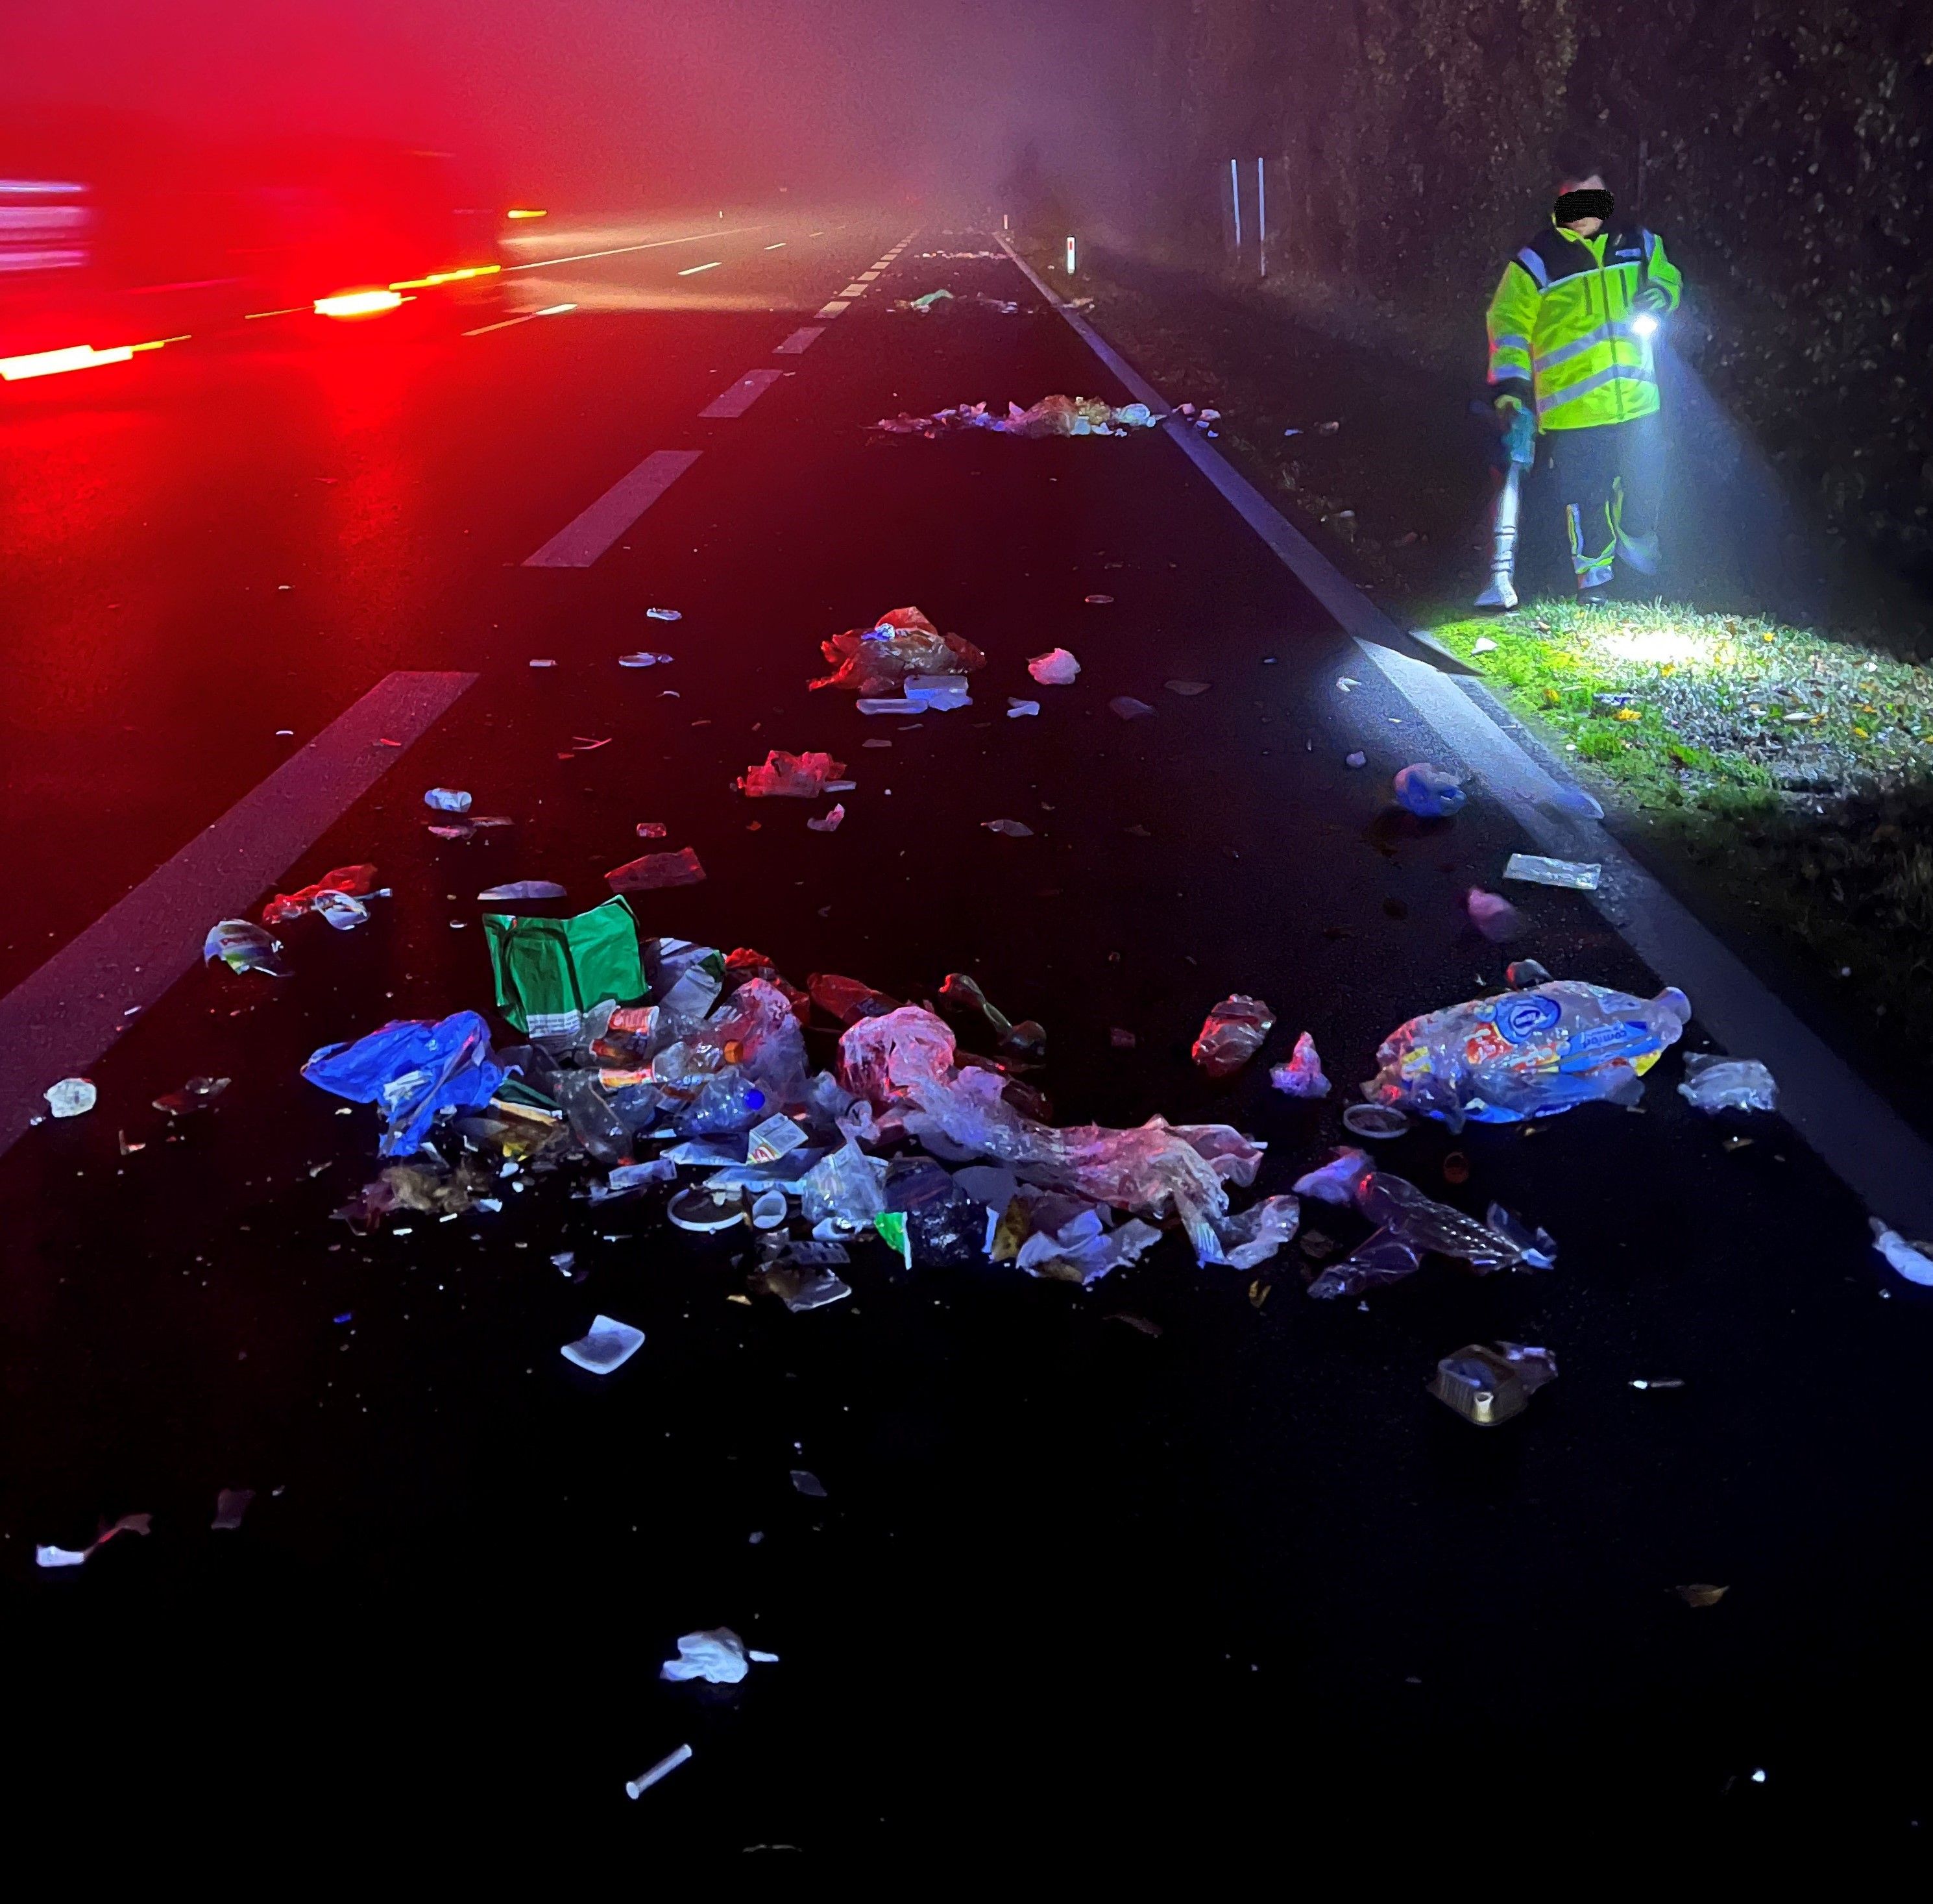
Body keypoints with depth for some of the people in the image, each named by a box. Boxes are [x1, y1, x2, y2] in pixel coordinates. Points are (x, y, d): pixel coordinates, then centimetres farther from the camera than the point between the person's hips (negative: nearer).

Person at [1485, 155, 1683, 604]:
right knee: (1585, 499, 2)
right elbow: (1509, 326, -5)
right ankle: (1594, 579, 19)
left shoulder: (1639, 244, 9)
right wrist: (1510, 390, -16)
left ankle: (1635, 538, 44)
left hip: (1637, 400, 4)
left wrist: (1659, 294, 0)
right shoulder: (1535, 262, -4)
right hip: (1573, 410, -4)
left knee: (1646, 484, 13)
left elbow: (1668, 278, 25)